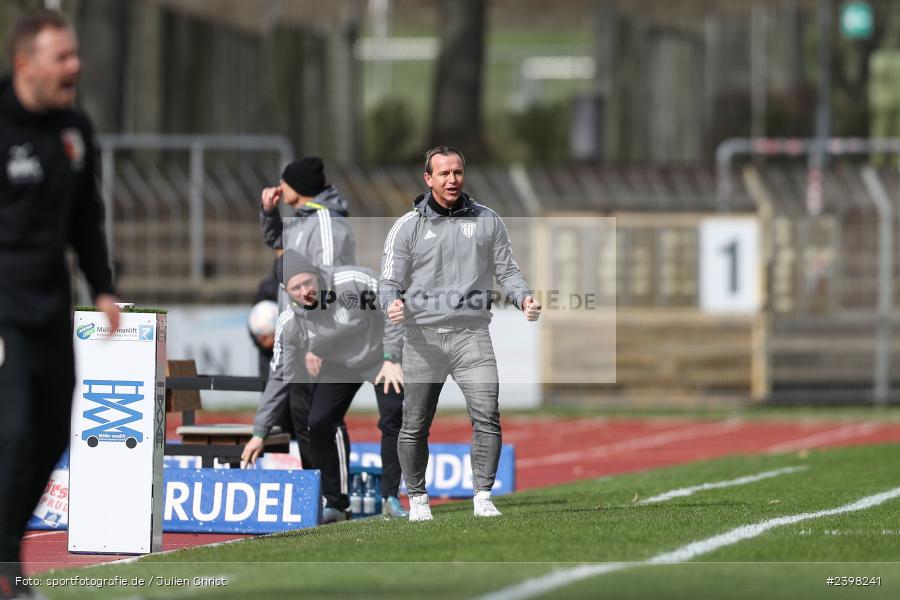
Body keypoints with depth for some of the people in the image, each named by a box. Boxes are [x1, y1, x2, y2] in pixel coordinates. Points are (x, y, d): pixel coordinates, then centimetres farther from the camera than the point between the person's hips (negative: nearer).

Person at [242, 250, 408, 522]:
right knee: (319, 425, -11)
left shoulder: (354, 282, -33)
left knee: (393, 419, -18)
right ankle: (335, 503, 2)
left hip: (381, 356, -3)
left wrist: (392, 359, -29)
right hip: (338, 368, 3)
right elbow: (279, 378, -14)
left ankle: (391, 497, -5)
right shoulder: (289, 323, -21)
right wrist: (259, 433, -16)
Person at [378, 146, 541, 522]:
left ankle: (483, 497, -9)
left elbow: (507, 271, 14)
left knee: (487, 416, -14)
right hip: (423, 336, 0)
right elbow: (389, 283, 5)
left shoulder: (487, 221, 11)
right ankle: (417, 499, 19)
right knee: (415, 426, 4)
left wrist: (524, 299, -6)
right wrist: (392, 304, -19)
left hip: (472, 333, 1)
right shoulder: (407, 227, 5)